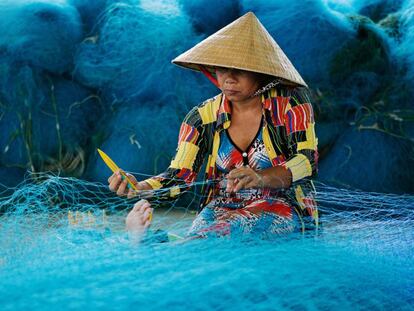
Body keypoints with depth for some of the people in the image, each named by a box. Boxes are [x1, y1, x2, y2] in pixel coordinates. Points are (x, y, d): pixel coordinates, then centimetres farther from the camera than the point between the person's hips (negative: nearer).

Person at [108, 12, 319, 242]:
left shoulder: (290, 102, -5)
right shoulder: (203, 117, 4)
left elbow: (308, 162, -13)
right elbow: (178, 177, -1)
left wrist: (262, 178, -34)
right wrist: (137, 187, -23)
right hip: (222, 208, 3)